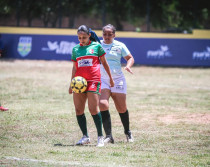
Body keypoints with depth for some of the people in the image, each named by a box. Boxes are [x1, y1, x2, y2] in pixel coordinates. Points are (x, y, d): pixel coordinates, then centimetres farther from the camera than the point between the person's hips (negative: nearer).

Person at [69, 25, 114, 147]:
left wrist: (110, 78, 15)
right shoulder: (76, 49, 13)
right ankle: (85, 136, 11)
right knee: (78, 110, 1)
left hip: (93, 80, -4)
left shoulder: (96, 46, 5)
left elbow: (104, 62, 12)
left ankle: (100, 137, -5)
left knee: (93, 109, -13)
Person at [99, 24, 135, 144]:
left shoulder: (120, 46, 5)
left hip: (117, 79, 0)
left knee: (122, 108, 5)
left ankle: (127, 132, 30)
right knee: (103, 105, -19)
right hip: (102, 79, 0)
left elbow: (130, 58, 9)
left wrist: (128, 66, -12)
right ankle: (109, 136, -18)